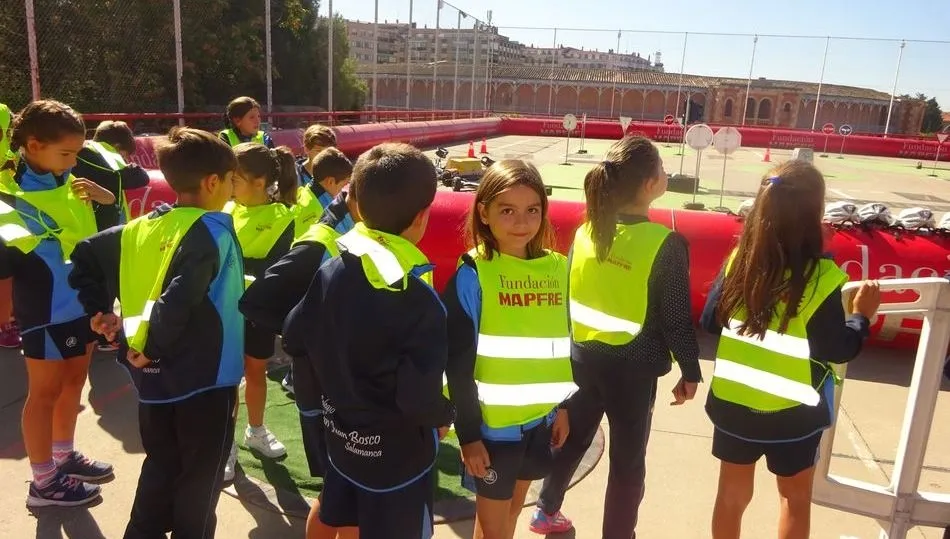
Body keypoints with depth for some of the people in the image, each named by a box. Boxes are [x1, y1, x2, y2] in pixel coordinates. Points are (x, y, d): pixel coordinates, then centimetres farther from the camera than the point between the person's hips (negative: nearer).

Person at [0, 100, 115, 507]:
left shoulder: (66, 181, 4)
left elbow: (102, 227, 17)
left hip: (83, 300, 7)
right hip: (47, 308, -7)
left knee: (74, 381, 19)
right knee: (45, 391, 6)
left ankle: (64, 456, 39)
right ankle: (43, 482, 21)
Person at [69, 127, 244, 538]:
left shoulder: (145, 226, 4)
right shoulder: (212, 230, -17)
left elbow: (85, 255, 12)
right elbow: (180, 297, -31)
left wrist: (98, 310, 11)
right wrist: (151, 346, -18)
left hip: (154, 378, 7)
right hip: (205, 377, -7)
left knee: (160, 468, 24)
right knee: (200, 480, 11)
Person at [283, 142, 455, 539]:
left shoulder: (330, 272, -9)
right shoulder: (419, 301, -28)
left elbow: (294, 339, 2)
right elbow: (419, 398, -30)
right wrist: (444, 417, -8)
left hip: (341, 438, 6)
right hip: (398, 455, -6)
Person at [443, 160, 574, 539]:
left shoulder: (557, 268, -1)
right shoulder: (472, 275, -16)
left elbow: (564, 344, 9)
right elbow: (458, 363, -14)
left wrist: (563, 405, 12)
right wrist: (467, 434, -13)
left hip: (540, 418, 5)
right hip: (492, 423, -5)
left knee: (513, 508, 23)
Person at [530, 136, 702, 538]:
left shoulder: (586, 230, -4)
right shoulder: (665, 244, -19)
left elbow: (568, 296, 4)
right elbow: (676, 319, -14)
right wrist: (690, 372, -1)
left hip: (583, 355, 6)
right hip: (633, 367, -5)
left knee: (572, 437, 25)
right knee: (628, 461, 14)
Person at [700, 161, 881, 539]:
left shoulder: (739, 260, -8)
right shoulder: (821, 277, -20)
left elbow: (710, 322, 1)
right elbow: (838, 350, -12)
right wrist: (862, 315, 3)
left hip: (732, 401, 4)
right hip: (792, 412, -3)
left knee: (732, 494, 18)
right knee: (795, 500, 19)